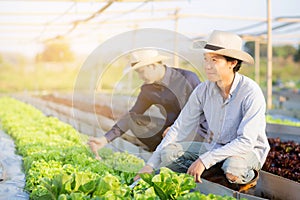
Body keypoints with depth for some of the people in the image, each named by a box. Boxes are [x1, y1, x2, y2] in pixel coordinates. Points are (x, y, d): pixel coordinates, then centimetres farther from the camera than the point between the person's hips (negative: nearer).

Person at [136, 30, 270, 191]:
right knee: (168, 153, -13)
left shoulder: (251, 92, -23)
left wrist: (204, 160, -32)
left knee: (232, 167, -39)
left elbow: (246, 141, -27)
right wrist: (151, 164, -10)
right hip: (214, 147, 5)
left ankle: (247, 176, -3)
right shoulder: (203, 90, -8)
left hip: (250, 150, -5)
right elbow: (179, 128, -3)